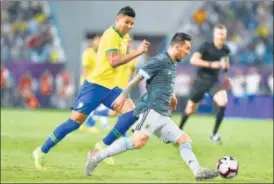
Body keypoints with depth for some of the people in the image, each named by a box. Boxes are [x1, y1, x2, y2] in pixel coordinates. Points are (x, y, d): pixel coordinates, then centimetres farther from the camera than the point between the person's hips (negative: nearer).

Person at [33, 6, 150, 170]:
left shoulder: (123, 36, 12)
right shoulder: (111, 35, -15)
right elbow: (114, 61, -25)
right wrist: (137, 53, -27)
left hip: (110, 87, 9)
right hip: (95, 85, -9)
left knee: (131, 111, -10)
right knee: (75, 121, -7)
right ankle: (42, 151, 5)